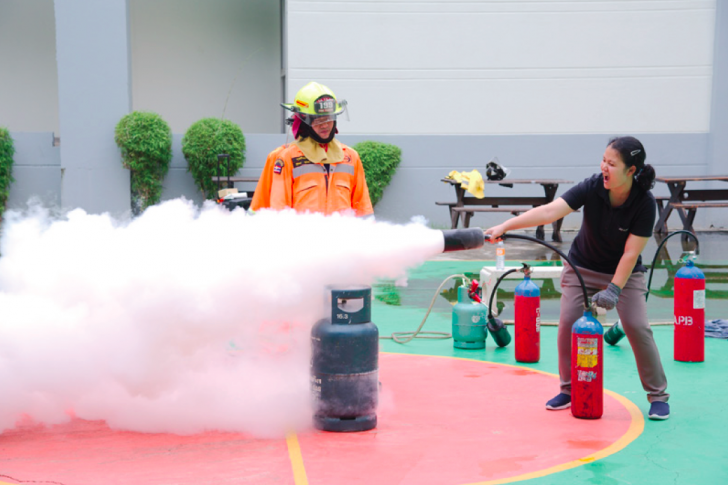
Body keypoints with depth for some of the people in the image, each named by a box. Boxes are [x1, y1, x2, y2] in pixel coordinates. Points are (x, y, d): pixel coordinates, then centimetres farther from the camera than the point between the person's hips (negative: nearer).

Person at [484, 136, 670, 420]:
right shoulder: (592, 188, -24)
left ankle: (658, 395, 5)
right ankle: (569, 390, 11)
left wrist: (613, 290, -32)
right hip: (582, 268, 2)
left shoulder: (644, 203, -25)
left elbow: (631, 253, -23)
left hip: (625, 272, -2)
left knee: (637, 327, -13)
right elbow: (550, 211, -35)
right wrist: (505, 226, -46)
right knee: (568, 323, -9)